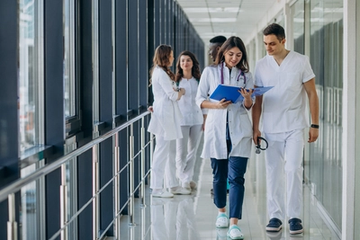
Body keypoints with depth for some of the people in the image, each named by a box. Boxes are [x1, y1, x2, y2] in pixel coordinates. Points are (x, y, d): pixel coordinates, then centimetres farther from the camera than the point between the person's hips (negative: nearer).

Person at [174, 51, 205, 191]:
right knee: (181, 152, -2)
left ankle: (188, 177, 19)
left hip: (197, 118, 3)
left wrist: (205, 119, 9)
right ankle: (183, 179, 8)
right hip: (181, 119, -3)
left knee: (193, 151, 8)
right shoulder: (176, 81, 0)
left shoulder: (198, 80, 8)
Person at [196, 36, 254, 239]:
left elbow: (249, 106, 8)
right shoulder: (210, 72, 4)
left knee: (237, 177, -9)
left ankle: (234, 223, -12)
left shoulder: (246, 75, 8)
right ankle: (222, 211, 32)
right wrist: (217, 105, -13)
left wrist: (247, 98, -15)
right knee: (219, 174, 10)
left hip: (239, 130, 0)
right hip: (217, 127, 0)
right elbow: (200, 99, 5)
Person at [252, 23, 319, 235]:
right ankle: (276, 216, 13)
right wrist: (255, 128, 1)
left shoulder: (301, 61, -3)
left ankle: (295, 216, 2)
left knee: (293, 169, -8)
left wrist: (315, 125, -3)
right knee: (273, 172, 5)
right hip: (270, 128, 3)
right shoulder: (261, 65, 3)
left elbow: (312, 94, 0)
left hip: (295, 127, -3)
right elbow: (257, 100, 7)